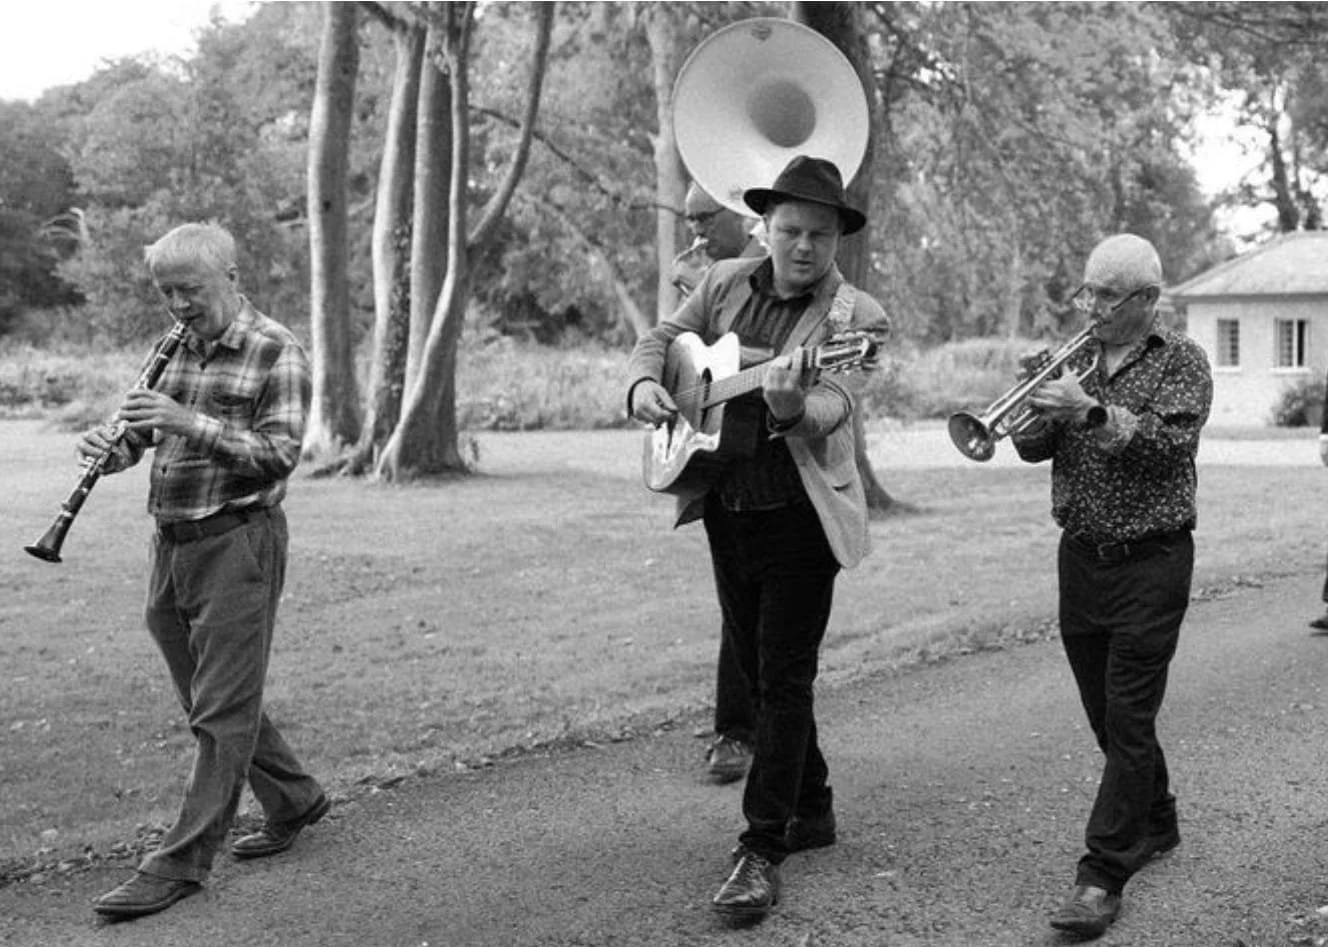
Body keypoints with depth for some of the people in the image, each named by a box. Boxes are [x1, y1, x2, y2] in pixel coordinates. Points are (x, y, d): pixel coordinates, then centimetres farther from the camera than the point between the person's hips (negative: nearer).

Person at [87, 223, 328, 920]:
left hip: (237, 542, -8)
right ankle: (293, 801, 32)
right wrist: (111, 446, -7)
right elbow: (139, 436, 16)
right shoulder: (175, 348, 12)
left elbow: (279, 454, -16)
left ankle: (180, 863, 0)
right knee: (206, 699, 15)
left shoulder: (277, 354, -8)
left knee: (221, 711, -4)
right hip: (170, 543, 8)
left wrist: (192, 424, -24)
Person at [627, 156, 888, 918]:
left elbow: (834, 406, -23)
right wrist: (645, 384, -7)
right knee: (759, 669, 15)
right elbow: (663, 337, 15)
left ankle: (763, 851, -1)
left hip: (802, 517, -6)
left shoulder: (855, 316, -10)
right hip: (727, 508, 6)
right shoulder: (726, 284, 6)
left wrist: (792, 405, -46)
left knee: (784, 681, -6)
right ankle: (811, 809, 32)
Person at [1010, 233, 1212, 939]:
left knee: (1128, 719, -8)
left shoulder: (1181, 361, -2)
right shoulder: (1078, 359, 11)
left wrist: (1094, 411, -29)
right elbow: (1032, 447, 6)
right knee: (1107, 715, 13)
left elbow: (1172, 440, -19)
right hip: (1080, 557, 5)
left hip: (1150, 563, -5)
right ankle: (1155, 822, 34)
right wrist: (1043, 408, -14)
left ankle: (1102, 876, -7)